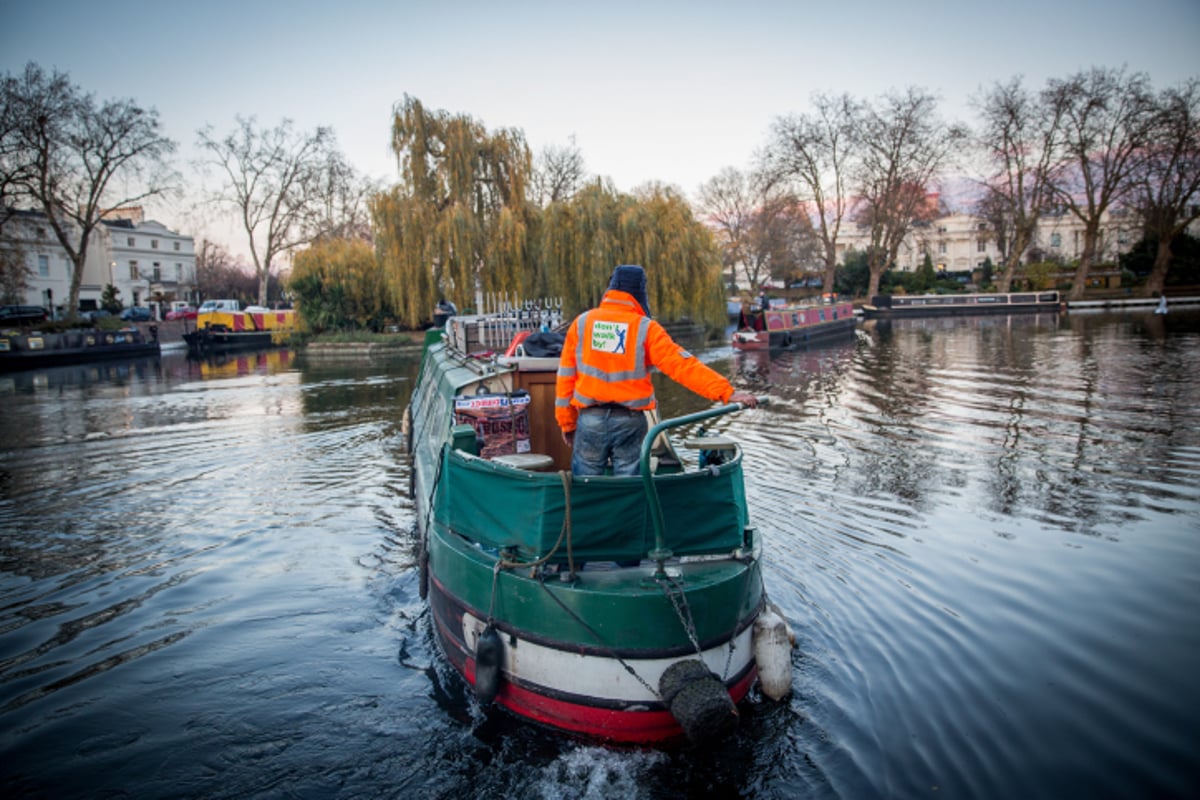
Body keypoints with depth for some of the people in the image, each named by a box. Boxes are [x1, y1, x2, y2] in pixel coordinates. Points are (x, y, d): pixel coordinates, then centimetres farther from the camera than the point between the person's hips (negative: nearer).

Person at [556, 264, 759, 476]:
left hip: (590, 419, 2)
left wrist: (567, 423, 13)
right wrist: (726, 392, -10)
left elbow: (566, 375, 5)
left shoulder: (582, 323, 3)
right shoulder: (646, 328, -5)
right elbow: (682, 365, -11)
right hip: (629, 421, -1)